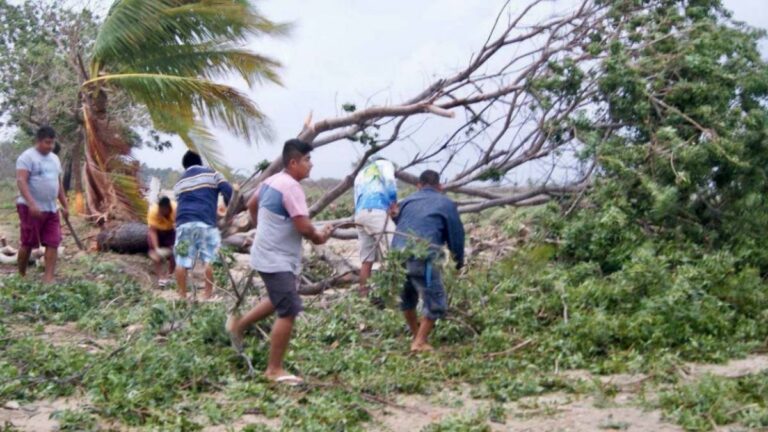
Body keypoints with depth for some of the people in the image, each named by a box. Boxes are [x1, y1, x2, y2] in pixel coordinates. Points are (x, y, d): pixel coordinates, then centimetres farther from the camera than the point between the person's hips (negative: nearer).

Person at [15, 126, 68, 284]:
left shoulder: (54, 159, 15)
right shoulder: (27, 157, -9)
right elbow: (21, 181, -19)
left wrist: (65, 205, 18)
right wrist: (31, 203, -30)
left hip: (51, 208, 7)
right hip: (31, 208, -7)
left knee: (53, 243, -3)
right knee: (28, 244, 1)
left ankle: (49, 278, -4)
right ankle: (21, 276, 17)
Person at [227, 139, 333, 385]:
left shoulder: (272, 181, 8)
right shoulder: (291, 187, -21)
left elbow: (252, 205, 24)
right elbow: (304, 227, -25)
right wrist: (319, 237, -5)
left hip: (270, 256, 10)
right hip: (277, 260, -10)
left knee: (280, 302, 27)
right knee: (288, 312, -7)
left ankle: (239, 324, 37)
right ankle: (274, 370, 0)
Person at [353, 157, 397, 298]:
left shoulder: (360, 174, 36)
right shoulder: (385, 164, 19)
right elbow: (390, 182, -2)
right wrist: (393, 203, 4)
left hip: (359, 215, 7)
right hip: (377, 212, -7)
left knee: (366, 259, 7)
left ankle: (363, 295, 5)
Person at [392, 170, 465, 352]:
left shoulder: (407, 201, 23)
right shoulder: (446, 204, 11)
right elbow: (456, 234, 14)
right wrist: (459, 259, 30)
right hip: (422, 258, -5)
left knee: (406, 298, 26)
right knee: (435, 302, 5)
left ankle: (416, 335, 35)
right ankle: (420, 342, -1)